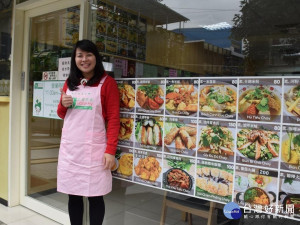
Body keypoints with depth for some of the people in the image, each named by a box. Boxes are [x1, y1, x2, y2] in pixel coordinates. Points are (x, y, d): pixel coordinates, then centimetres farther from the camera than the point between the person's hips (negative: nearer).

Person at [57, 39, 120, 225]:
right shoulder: (69, 83, 12)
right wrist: (63, 104, -2)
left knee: (95, 195, 3)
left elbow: (114, 118, -7)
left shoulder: (107, 82, -3)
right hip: (69, 147, 5)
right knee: (73, 194, 12)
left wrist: (111, 150, -15)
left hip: (94, 148, -4)